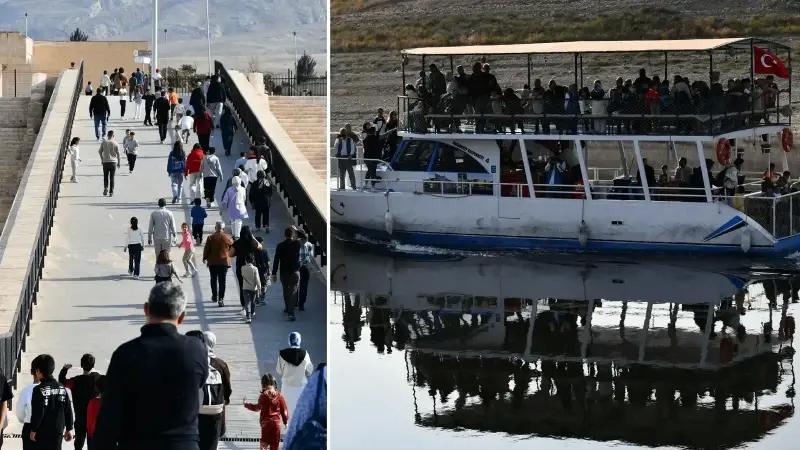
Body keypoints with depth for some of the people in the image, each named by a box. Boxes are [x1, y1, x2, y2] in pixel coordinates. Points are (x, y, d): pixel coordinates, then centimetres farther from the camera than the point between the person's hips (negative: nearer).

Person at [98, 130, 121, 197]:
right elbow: (118, 154, -1)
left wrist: (102, 159, 17)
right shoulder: (115, 143, -2)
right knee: (112, 177, 6)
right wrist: (118, 163, 8)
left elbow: (100, 152, 2)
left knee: (105, 176, 11)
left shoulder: (103, 142, -2)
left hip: (105, 162, 0)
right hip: (113, 162, 0)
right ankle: (111, 191, 4)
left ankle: (105, 188, -11)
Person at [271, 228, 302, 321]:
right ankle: (291, 312, -19)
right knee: (293, 291, -6)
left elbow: (276, 260, -4)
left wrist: (274, 273, 1)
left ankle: (287, 308, 35)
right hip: (295, 271, -2)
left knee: (285, 290, 20)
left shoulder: (280, 246, -4)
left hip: (284, 272, 2)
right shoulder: (297, 244, -6)